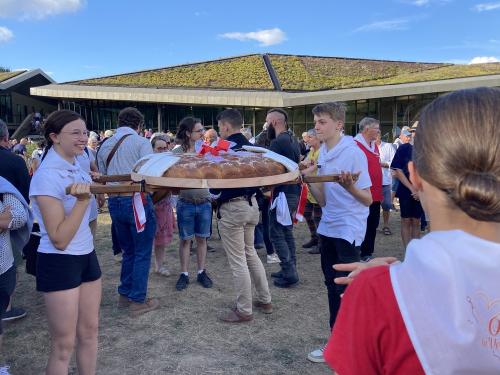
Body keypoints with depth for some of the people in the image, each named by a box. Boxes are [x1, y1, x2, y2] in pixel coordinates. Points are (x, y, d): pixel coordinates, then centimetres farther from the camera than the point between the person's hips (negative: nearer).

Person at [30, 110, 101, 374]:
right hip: (59, 264, -8)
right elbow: (59, 239, -23)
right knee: (64, 344, 4)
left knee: (89, 331, 16)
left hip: (86, 256, 8)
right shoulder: (47, 176, -19)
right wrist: (82, 201, -29)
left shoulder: (76, 167, 6)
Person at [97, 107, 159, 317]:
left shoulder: (105, 146, 9)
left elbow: (102, 176, 11)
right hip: (137, 201, -6)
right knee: (142, 253, 4)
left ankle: (124, 295, 27)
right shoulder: (141, 143, -8)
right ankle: (138, 301, 8)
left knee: (128, 251, 20)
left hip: (114, 202, 6)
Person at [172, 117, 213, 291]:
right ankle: (184, 274, 20)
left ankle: (202, 272, 23)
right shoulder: (177, 153, -6)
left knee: (201, 238, 11)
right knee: (185, 239, 8)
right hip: (186, 203, -2)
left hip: (204, 202, 2)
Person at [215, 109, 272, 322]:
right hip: (251, 204, 8)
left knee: (237, 261, 2)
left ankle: (244, 310, 12)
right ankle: (265, 300, 28)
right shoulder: (252, 147, 6)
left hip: (231, 207, -8)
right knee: (250, 253, 21)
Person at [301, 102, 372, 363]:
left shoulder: (353, 153, -14)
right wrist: (308, 180, -5)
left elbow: (367, 200, -15)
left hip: (348, 229, -8)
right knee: (332, 285, 15)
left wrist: (349, 187, -34)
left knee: (345, 288, -1)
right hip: (328, 226, 8)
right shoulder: (321, 154, 7)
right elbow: (323, 199, 9)